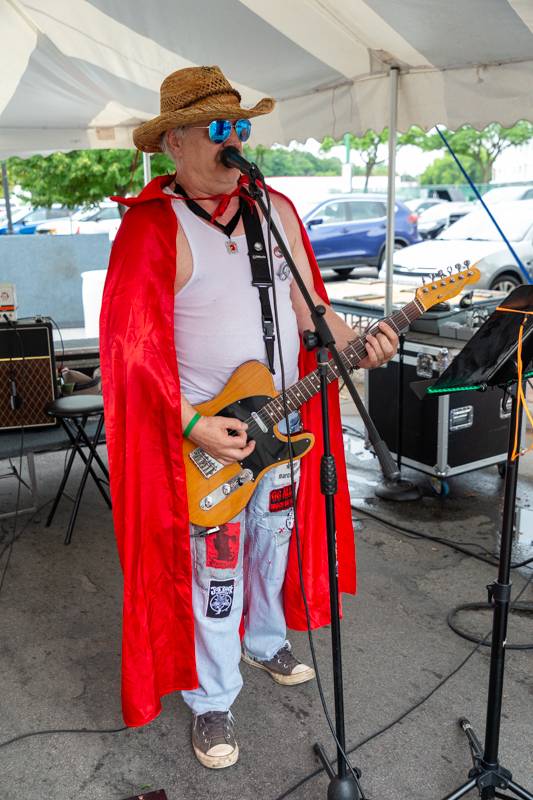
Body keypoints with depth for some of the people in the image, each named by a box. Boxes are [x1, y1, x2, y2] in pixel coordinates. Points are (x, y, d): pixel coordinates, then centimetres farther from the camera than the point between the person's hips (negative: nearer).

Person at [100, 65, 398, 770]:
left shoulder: (276, 210, 5)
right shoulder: (152, 226, -15)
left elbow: (306, 304, 8)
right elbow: (136, 344, -18)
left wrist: (355, 345, -10)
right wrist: (195, 425, -23)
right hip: (204, 435, -6)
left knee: (274, 543, 23)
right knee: (214, 571, 6)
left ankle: (266, 642, 50)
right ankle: (213, 700, 29)